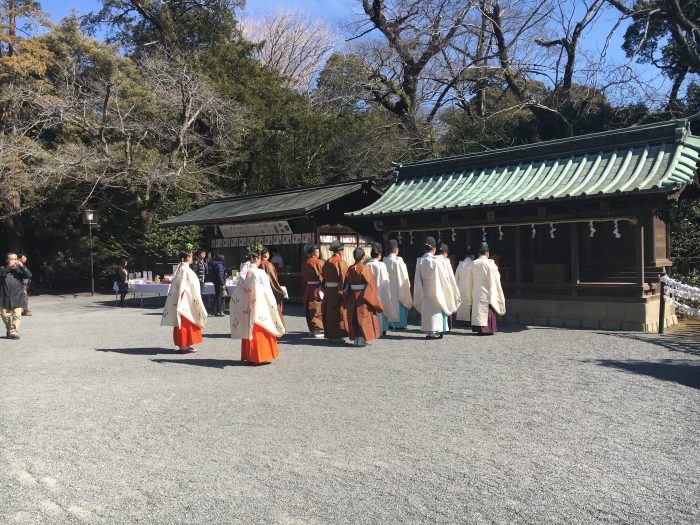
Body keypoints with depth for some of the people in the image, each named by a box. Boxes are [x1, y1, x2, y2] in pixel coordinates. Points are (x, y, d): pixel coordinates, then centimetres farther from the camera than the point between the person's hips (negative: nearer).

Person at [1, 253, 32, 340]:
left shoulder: (19, 269, 6)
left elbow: (29, 275, -7)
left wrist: (22, 266, -20)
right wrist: (9, 267, -26)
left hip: (17, 298, -1)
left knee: (17, 315, -9)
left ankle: (14, 332, -8)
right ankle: (9, 330, 27)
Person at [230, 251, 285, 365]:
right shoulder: (260, 273, -13)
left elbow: (238, 292, 4)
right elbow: (266, 291, -10)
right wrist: (273, 305, 0)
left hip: (246, 308, 5)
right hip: (258, 307, -5)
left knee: (249, 330, 12)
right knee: (260, 331, 3)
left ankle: (248, 356, 18)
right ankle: (260, 357, 5)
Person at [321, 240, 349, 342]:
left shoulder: (327, 262, 10)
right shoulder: (340, 262, -10)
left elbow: (323, 276, 12)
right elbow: (344, 277, -15)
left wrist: (324, 290, 15)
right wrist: (342, 290, -11)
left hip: (328, 290, 7)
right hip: (338, 291, -7)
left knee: (329, 312, 13)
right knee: (338, 312, 1)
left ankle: (329, 334, 19)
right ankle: (336, 336, 3)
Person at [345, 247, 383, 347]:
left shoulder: (350, 269, 0)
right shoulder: (365, 269, -13)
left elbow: (347, 284, 3)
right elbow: (369, 284, -13)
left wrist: (347, 300, 11)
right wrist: (373, 300, -5)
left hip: (352, 296, 4)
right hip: (363, 296, -4)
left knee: (354, 317, 13)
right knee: (363, 316, 5)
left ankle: (356, 339, 18)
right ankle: (361, 339, 4)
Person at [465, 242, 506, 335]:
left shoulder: (474, 264, 3)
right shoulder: (490, 264, -10)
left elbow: (469, 281, 8)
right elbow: (495, 280, -8)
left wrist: (470, 298, 16)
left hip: (476, 292, 4)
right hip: (487, 292, -4)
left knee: (477, 310, 10)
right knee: (487, 310, 2)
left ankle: (478, 329, 12)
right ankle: (486, 329, 1)